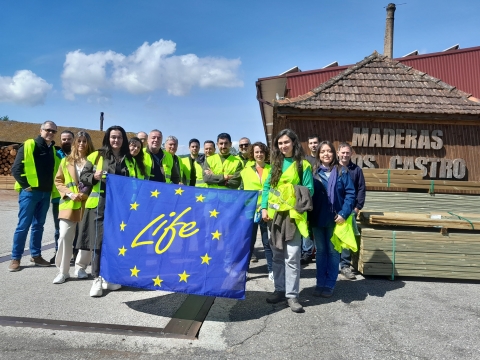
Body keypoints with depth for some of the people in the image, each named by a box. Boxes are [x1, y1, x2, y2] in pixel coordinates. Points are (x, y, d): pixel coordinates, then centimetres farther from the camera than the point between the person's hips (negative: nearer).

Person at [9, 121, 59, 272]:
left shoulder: (53, 150, 14)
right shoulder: (29, 145, -5)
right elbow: (16, 169, -9)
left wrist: (50, 187, 8)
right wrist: (26, 185, -13)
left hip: (45, 193, 6)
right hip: (30, 192, -6)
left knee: (38, 225, 12)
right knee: (23, 225, -2)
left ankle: (36, 255, 21)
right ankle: (15, 258, 8)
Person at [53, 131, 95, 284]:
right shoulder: (66, 161, 9)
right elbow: (58, 181, 10)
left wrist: (87, 194, -10)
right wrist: (69, 193, -6)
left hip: (88, 204, -1)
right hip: (69, 204, 1)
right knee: (64, 237, -4)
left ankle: (80, 267, 23)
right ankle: (62, 271, 8)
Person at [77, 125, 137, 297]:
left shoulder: (129, 160, 13)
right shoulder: (96, 156, 3)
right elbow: (83, 176, 3)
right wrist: (94, 177, -16)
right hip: (99, 204, -3)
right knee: (98, 240, -4)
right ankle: (97, 279, 5)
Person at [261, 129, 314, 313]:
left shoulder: (303, 165, -1)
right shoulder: (276, 164, 12)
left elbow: (309, 190, -3)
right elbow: (266, 186, 10)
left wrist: (300, 204, -20)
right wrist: (264, 208, -1)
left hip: (293, 215, -4)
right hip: (275, 214, 5)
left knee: (292, 257, -4)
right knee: (278, 255, 12)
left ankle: (292, 295, 6)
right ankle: (280, 290, 23)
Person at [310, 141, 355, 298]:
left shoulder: (342, 171, -2)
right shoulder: (314, 172, 5)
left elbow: (350, 193, -6)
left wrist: (344, 213, -16)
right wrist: (308, 215, -6)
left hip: (334, 219, -2)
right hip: (317, 219, 3)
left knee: (333, 251, 7)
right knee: (320, 251, 11)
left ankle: (329, 284, 17)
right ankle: (320, 282, 22)